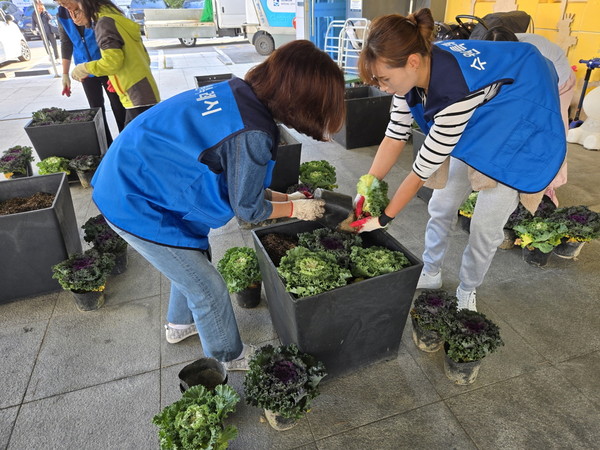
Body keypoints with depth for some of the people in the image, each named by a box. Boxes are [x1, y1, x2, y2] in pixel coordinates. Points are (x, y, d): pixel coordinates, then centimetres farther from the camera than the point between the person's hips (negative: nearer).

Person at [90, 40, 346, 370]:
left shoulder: (238, 92, -3)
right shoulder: (253, 135, -29)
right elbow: (247, 210, -13)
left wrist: (282, 197, 13)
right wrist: (295, 209, 2)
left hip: (132, 176, 9)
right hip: (135, 205, -9)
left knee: (194, 258, 26)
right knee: (208, 289, 6)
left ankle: (180, 324, 52)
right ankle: (231, 359, 32)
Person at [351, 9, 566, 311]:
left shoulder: (455, 92, -40)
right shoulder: (414, 70, -19)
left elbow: (422, 171, -31)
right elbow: (395, 136, -12)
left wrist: (383, 219, -20)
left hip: (519, 132, -6)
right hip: (477, 126, 7)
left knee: (485, 227, -3)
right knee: (441, 205, 9)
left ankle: (467, 291, 23)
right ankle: (430, 275, 29)